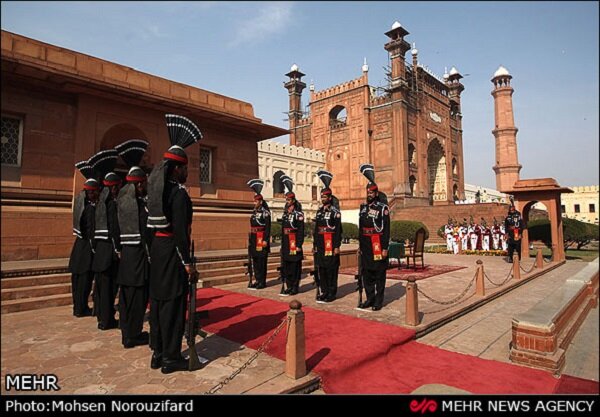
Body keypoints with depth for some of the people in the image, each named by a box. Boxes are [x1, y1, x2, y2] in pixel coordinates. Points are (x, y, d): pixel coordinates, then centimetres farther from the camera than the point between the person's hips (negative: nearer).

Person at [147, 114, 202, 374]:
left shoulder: (159, 187, 8)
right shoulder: (179, 192, -17)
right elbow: (180, 230, -21)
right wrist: (187, 262, -16)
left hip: (157, 248, 9)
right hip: (172, 251, -9)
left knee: (158, 301, 15)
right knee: (173, 304, 0)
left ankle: (158, 353, 27)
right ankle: (171, 358, 12)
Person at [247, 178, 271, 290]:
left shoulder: (265, 212, -9)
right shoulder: (254, 212, 14)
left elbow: (268, 227, -14)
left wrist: (266, 240, -19)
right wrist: (250, 240, 18)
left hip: (261, 239, -8)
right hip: (254, 239, 8)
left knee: (262, 261, -1)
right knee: (255, 260, 12)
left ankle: (262, 282, 7)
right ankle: (257, 280, 21)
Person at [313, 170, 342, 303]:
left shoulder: (335, 211, -7)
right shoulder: (319, 211, 13)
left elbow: (338, 229, -11)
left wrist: (337, 246, -15)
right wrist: (314, 244, 13)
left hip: (330, 244, -7)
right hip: (320, 244, 7)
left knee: (331, 269, 0)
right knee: (321, 268, 11)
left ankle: (331, 293, 11)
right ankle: (324, 292, 22)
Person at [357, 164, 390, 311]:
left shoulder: (383, 208, -8)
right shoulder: (363, 207, 10)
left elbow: (386, 229, -11)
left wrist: (385, 248, -15)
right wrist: (360, 245, 13)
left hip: (378, 245, -6)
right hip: (365, 245, 6)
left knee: (379, 273, 3)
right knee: (366, 272, 11)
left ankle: (378, 300, 13)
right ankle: (370, 298, 23)